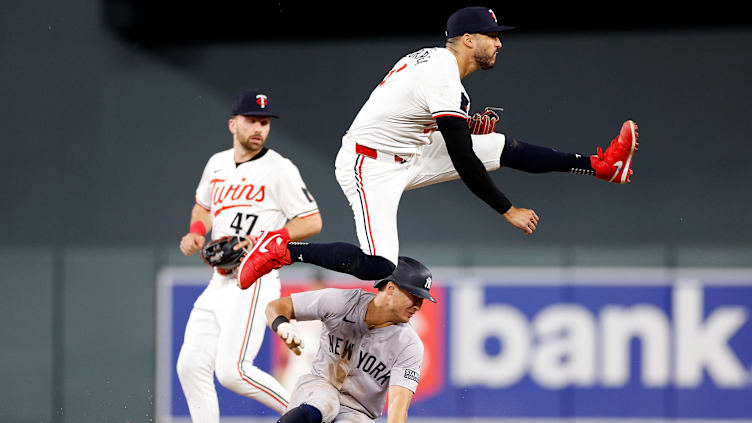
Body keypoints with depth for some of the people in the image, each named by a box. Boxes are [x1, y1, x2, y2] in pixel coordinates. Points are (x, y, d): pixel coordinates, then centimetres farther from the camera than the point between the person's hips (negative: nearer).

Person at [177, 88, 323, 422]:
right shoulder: (217, 164, 13)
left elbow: (312, 222, -7)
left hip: (253, 285, -7)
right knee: (191, 366, 1)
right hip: (219, 283, 7)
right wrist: (196, 233, 10)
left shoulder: (279, 169, -6)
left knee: (232, 371, -19)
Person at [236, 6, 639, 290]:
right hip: (371, 167, -10)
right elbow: (464, 163, -24)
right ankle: (284, 250, -11)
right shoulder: (443, 80, -24)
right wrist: (508, 211, -18)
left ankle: (600, 165, 15)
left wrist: (465, 125, 6)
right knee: (378, 266, -25)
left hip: (406, 158, 10)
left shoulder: (435, 59, 5)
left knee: (503, 148, 7)